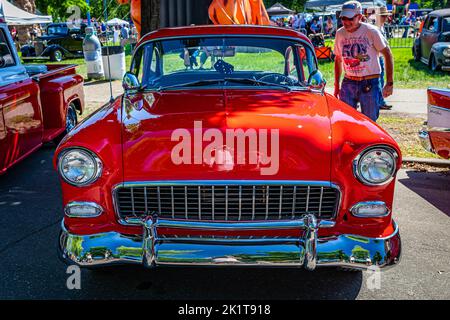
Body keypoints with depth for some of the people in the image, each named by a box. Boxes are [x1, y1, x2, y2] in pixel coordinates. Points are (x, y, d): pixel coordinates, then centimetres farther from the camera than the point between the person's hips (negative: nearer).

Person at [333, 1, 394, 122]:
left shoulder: (371, 31, -8)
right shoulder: (340, 33, 5)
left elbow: (387, 54, -5)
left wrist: (389, 83, -10)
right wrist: (337, 85, 14)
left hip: (370, 84, -3)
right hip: (348, 83, 3)